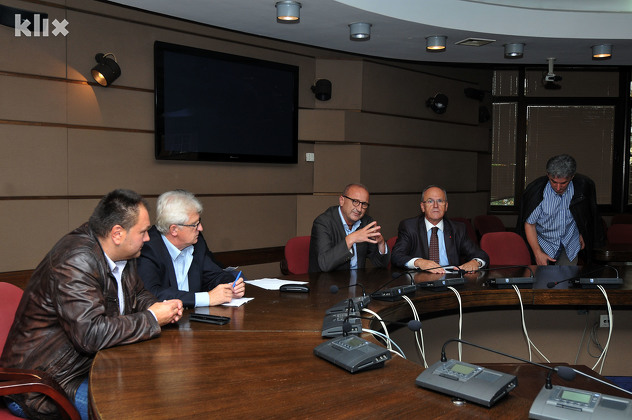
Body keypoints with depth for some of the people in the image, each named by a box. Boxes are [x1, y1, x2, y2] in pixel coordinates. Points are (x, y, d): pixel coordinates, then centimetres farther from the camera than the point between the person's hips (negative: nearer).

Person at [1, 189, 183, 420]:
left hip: (89, 364, 9)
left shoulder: (120, 254, 1)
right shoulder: (75, 261, -27)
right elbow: (90, 334, -33)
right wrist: (152, 319, -23)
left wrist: (157, 306, -7)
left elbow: (137, 293, 16)